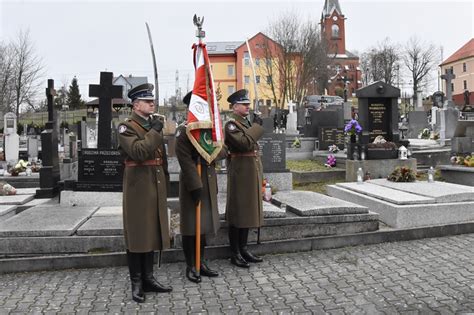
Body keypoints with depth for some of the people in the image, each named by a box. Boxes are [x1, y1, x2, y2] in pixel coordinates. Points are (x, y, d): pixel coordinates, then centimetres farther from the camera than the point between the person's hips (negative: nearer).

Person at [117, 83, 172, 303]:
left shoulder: (154, 125, 15)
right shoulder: (126, 127, -7)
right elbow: (138, 152, -24)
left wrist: (165, 181, 15)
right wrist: (154, 132, -20)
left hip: (155, 187, 7)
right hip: (138, 187, -7)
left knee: (152, 232, 12)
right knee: (137, 234, 1)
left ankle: (148, 278, 23)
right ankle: (136, 283, 12)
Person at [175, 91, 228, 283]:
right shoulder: (183, 130, -10)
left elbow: (224, 150, 7)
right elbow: (186, 160, -18)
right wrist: (195, 186, -21)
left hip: (209, 182, 7)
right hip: (192, 183, -7)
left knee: (205, 223, 13)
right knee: (191, 225, 3)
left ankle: (201, 262, 25)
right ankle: (190, 266, 14)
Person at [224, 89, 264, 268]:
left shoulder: (247, 122, 16)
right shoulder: (231, 124, -11)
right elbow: (245, 143, -26)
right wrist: (256, 126, -15)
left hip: (252, 172, 9)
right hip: (240, 172, -9)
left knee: (248, 211, 13)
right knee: (237, 212, -1)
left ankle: (243, 249, 23)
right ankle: (235, 254, 8)